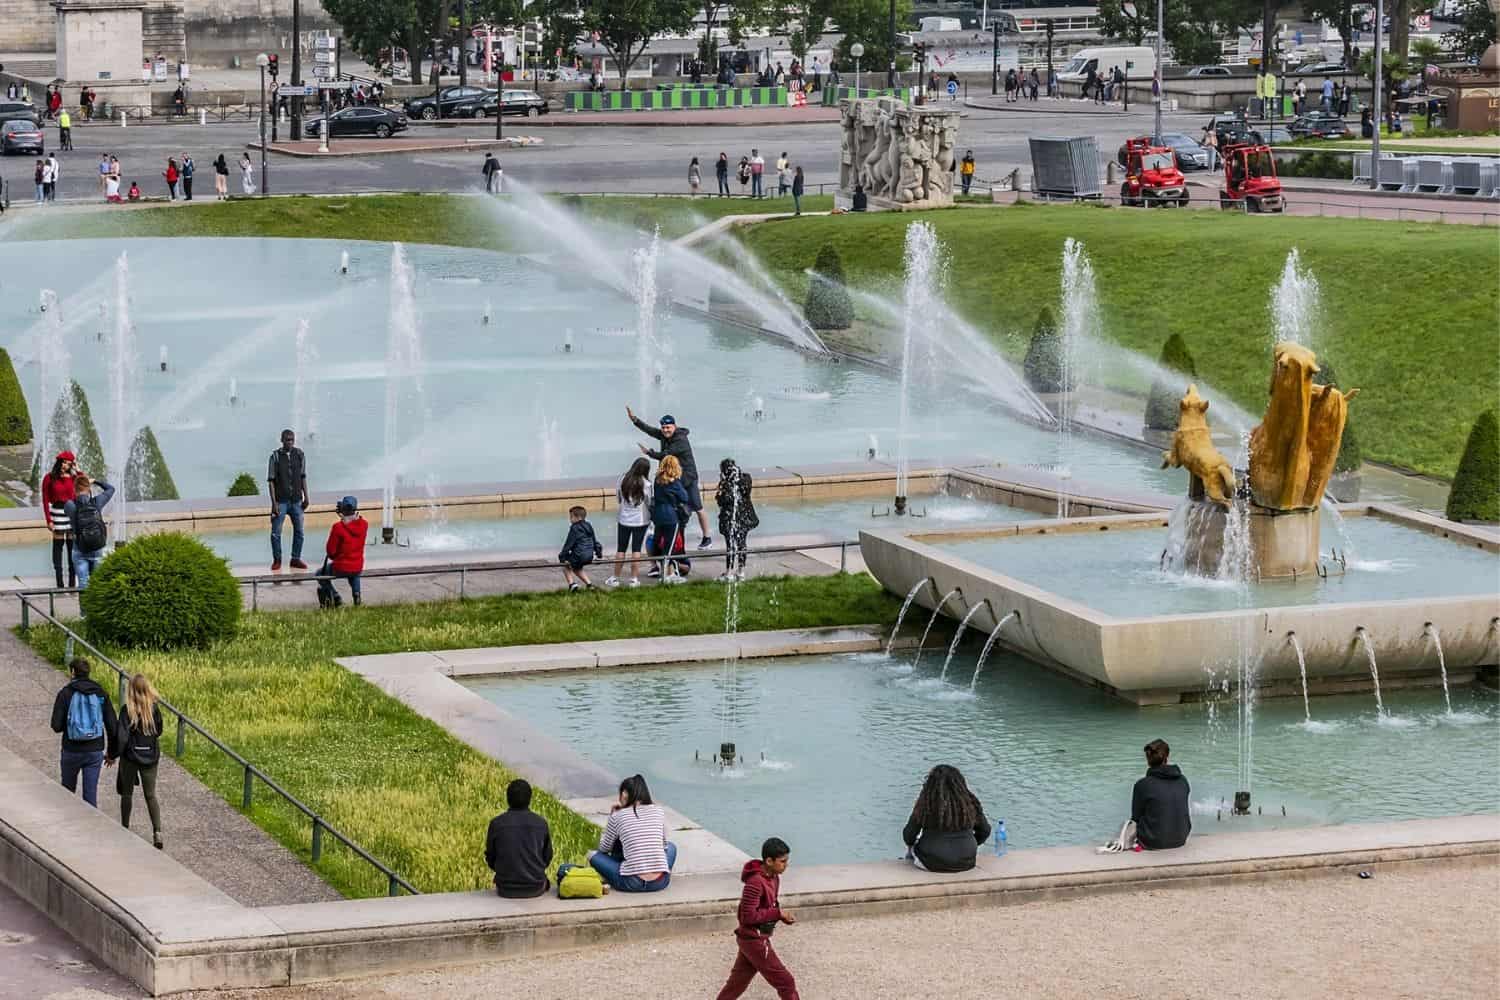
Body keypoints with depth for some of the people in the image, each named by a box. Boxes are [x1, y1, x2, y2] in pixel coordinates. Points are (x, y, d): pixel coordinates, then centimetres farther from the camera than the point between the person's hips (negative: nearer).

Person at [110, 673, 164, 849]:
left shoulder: (127, 710, -17)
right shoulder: (154, 709, -7)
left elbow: (122, 737, -17)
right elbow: (158, 732, 5)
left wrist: (112, 755, -5)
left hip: (130, 757, -3)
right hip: (151, 757, 3)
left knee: (127, 793, 16)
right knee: (151, 795, 9)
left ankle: (125, 828, 27)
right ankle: (157, 832, -4)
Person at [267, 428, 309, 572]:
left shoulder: (299, 455, 3)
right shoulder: (276, 456, -7)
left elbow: (303, 477, 11)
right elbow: (271, 480, -7)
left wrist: (306, 497, 7)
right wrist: (274, 502, -12)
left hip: (296, 500, 3)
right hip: (281, 500, -3)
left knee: (299, 530, 6)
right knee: (276, 532, -1)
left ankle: (296, 559, 18)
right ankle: (277, 560, 11)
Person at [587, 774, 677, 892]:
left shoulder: (617, 817, 1)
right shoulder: (658, 811, 8)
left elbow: (604, 848, 17)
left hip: (632, 884, -2)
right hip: (660, 883, 2)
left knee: (594, 856, 19)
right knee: (671, 846, 33)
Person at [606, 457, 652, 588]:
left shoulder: (623, 481, -5)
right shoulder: (645, 484, -12)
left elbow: (618, 499, 3)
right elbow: (650, 503, -7)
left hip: (624, 519, 2)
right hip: (640, 520, -2)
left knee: (621, 549, 9)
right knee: (636, 549, 5)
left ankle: (615, 578, 10)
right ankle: (634, 578, 4)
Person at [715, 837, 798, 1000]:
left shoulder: (773, 878, 4)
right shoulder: (756, 882, -25)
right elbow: (748, 916, -26)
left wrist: (784, 916, -4)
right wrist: (777, 913, -20)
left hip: (752, 939, 9)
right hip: (754, 940, -9)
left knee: (736, 984, 18)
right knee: (785, 982, -1)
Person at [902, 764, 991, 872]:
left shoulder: (926, 804, -14)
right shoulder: (970, 803, -6)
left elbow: (908, 836, -6)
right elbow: (985, 831, 7)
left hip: (933, 864, -2)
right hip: (965, 864, 2)